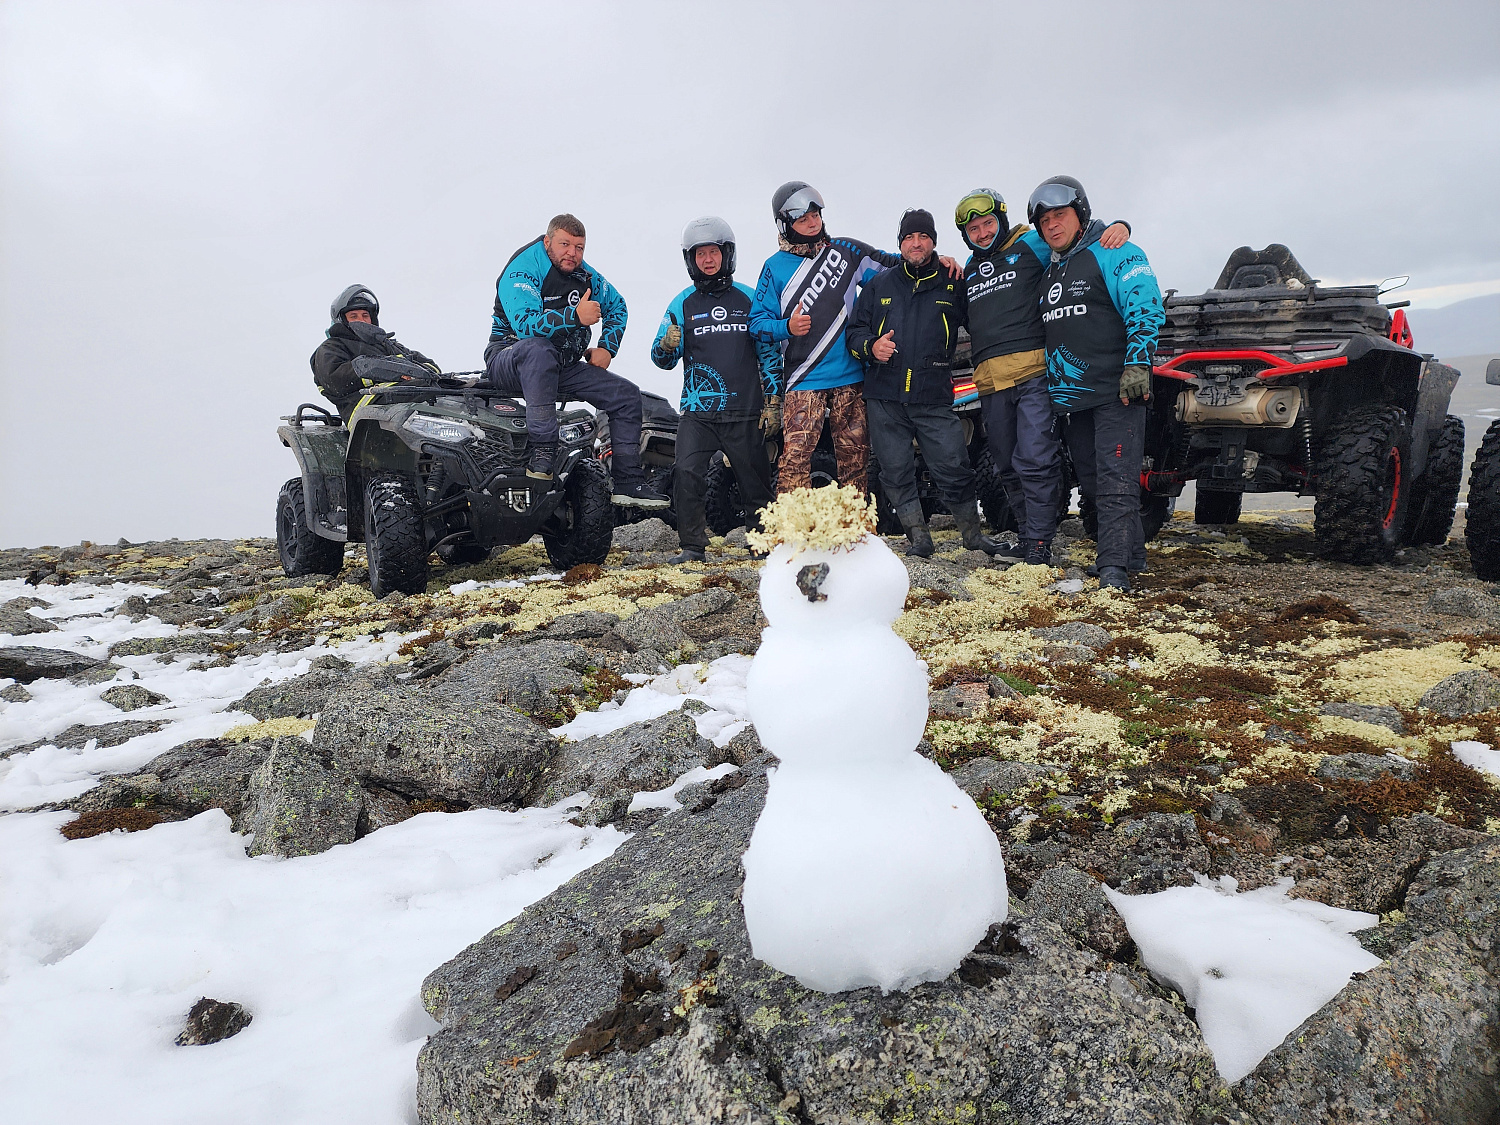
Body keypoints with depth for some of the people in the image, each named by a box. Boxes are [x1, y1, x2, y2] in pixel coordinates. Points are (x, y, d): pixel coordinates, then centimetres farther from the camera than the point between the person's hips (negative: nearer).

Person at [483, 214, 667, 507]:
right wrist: (575, 316, -39)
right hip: (510, 359, -7)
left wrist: (607, 347, 6)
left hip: (562, 367, 7)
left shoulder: (585, 275, 6)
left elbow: (617, 306, 22)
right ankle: (542, 450, -44)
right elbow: (524, 323, -31)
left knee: (627, 395, -2)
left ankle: (629, 483, -2)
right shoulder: (522, 270, -16)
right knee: (538, 348, -42)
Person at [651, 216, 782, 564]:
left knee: (756, 482, 6)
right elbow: (662, 360, 6)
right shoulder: (682, 304, 8)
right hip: (698, 413, 0)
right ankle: (693, 546, -8)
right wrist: (668, 344, -18)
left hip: (746, 413, 0)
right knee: (687, 473, -17)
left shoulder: (750, 299, 8)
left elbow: (769, 352, 12)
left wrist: (773, 402, 6)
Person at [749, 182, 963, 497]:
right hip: (804, 380, -3)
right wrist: (787, 328, -14)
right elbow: (758, 322, 5)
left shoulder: (845, 251, 11)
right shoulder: (775, 267, 5)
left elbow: (890, 264, 18)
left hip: (851, 376, 3)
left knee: (855, 455, 5)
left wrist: (932, 260, 4)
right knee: (795, 455, -13)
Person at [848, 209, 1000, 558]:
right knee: (896, 474, 4)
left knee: (954, 470, -5)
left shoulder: (953, 284, 10)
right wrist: (870, 347, -7)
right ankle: (918, 538, 16)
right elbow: (855, 331, 12)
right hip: (885, 398, 2)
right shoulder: (878, 285, 13)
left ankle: (973, 533, 13)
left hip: (935, 398, -2)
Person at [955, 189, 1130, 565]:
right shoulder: (968, 269, 24)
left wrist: (1117, 226, -11)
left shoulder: (1030, 245, 8)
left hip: (1033, 369, -6)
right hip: (990, 379, 6)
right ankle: (1025, 537, 21)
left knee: (1035, 460, -15)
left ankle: (1039, 547, -11)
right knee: (1008, 467, 11)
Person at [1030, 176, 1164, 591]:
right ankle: (1131, 552, 22)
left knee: (1115, 481, -13)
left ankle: (1114, 567, -15)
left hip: (1115, 390, -8)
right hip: (1070, 397, 8)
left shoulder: (1114, 253, -2)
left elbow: (1146, 308, -12)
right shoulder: (1049, 271, 20)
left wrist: (1137, 363, -21)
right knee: (1093, 482, 11)